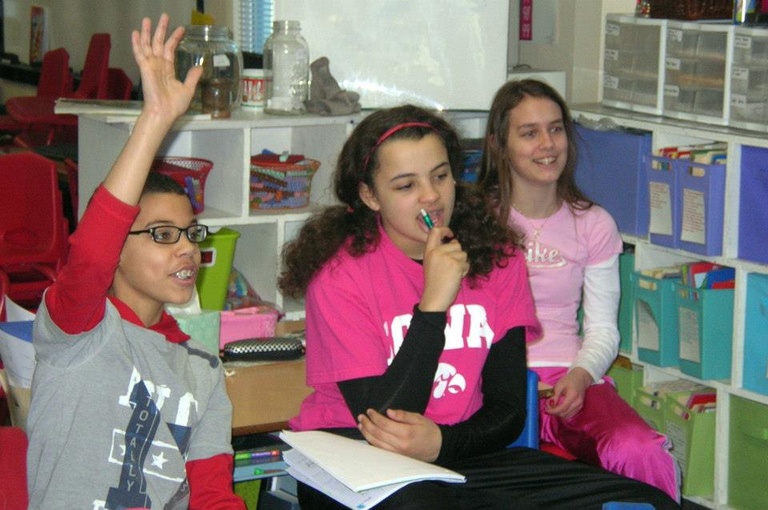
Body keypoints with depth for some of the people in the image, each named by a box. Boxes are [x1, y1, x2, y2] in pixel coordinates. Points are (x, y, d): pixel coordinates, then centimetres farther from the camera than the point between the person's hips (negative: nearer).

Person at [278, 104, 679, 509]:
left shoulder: (496, 255, 3)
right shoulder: (340, 271, -9)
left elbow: (507, 410, 4)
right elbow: (381, 420, -15)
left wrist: (441, 442, -19)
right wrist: (433, 304, -22)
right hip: (355, 466, -5)